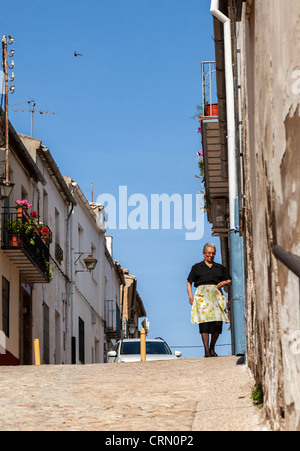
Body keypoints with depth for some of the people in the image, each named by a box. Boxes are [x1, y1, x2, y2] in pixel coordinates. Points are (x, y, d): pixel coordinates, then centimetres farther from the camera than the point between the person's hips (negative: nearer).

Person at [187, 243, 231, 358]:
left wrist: (224, 282, 2)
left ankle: (212, 349, 10)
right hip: (202, 295, -2)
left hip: (216, 295, 2)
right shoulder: (197, 267, 16)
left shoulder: (220, 268, 22)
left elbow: (229, 280, 25)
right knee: (204, 321, -14)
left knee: (218, 322, -6)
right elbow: (189, 282, 17)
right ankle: (206, 350, -15)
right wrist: (190, 296, 2)